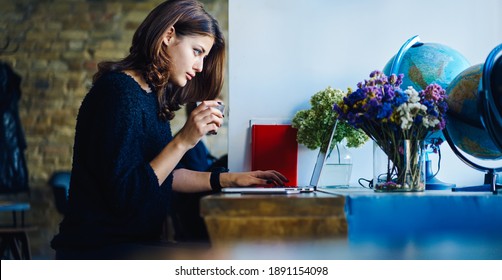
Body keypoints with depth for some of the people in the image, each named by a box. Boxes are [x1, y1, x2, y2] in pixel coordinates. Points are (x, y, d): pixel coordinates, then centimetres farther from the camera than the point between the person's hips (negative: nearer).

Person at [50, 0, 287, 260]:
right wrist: (183, 141, -22)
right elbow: (124, 197, -21)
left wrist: (230, 179, 13)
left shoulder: (150, 95, 12)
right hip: (97, 250, -9)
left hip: (135, 242, 9)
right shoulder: (120, 92, -16)